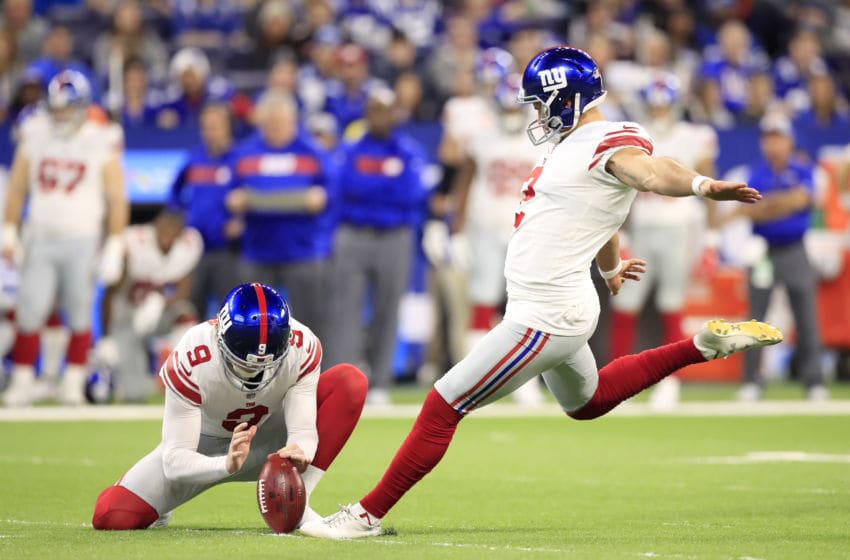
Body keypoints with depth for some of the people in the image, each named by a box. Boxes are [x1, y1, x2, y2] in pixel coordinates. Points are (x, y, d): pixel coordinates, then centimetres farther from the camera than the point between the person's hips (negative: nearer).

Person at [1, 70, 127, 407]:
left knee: (79, 315, 3)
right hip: (40, 237, 2)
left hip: (81, 240, -2)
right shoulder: (34, 137, 4)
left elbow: (117, 199, -1)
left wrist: (114, 248, -5)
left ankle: (73, 384, 12)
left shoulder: (100, 143, -3)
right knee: (29, 313, -5)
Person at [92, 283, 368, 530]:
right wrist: (227, 465, -53)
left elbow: (304, 431, -27)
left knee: (351, 382, -23)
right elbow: (175, 459, -33)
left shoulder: (302, 347, -26)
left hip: (265, 443, 2)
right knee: (110, 517, -21)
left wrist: (299, 452, -52)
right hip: (203, 448, -2)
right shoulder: (191, 360, -33)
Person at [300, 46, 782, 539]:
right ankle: (702, 346, 32)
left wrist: (702, 185, -60)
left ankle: (369, 514, 2)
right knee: (589, 401, 35)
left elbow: (649, 170, -39)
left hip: (545, 317, -11)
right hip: (564, 308, 11)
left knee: (443, 408, -5)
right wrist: (610, 268, 48)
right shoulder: (577, 143, 12)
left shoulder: (608, 144, -18)